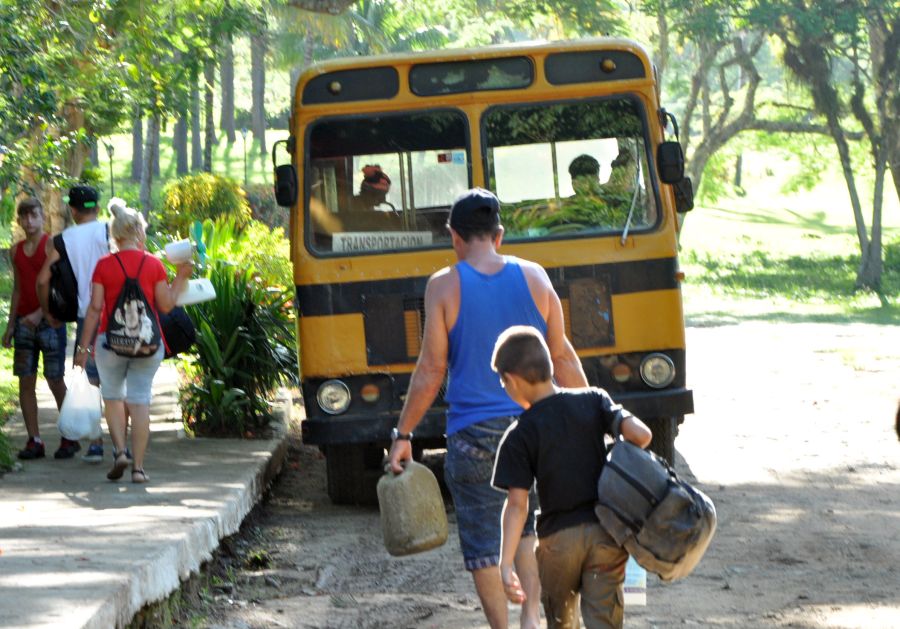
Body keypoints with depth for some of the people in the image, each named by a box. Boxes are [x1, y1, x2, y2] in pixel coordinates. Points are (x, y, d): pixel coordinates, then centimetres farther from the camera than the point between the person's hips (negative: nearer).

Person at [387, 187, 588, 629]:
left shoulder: (444, 286, -7)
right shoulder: (534, 278, 0)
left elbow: (430, 371, -7)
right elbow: (563, 358, 5)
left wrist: (403, 435, 1)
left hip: (473, 435, -3)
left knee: (482, 543, 7)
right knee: (528, 526, 21)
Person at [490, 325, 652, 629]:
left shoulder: (520, 436, -8)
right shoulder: (593, 401, -1)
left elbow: (517, 505, -13)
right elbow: (641, 434, -12)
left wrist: (505, 563, -13)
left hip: (558, 538, -2)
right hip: (605, 531, 2)